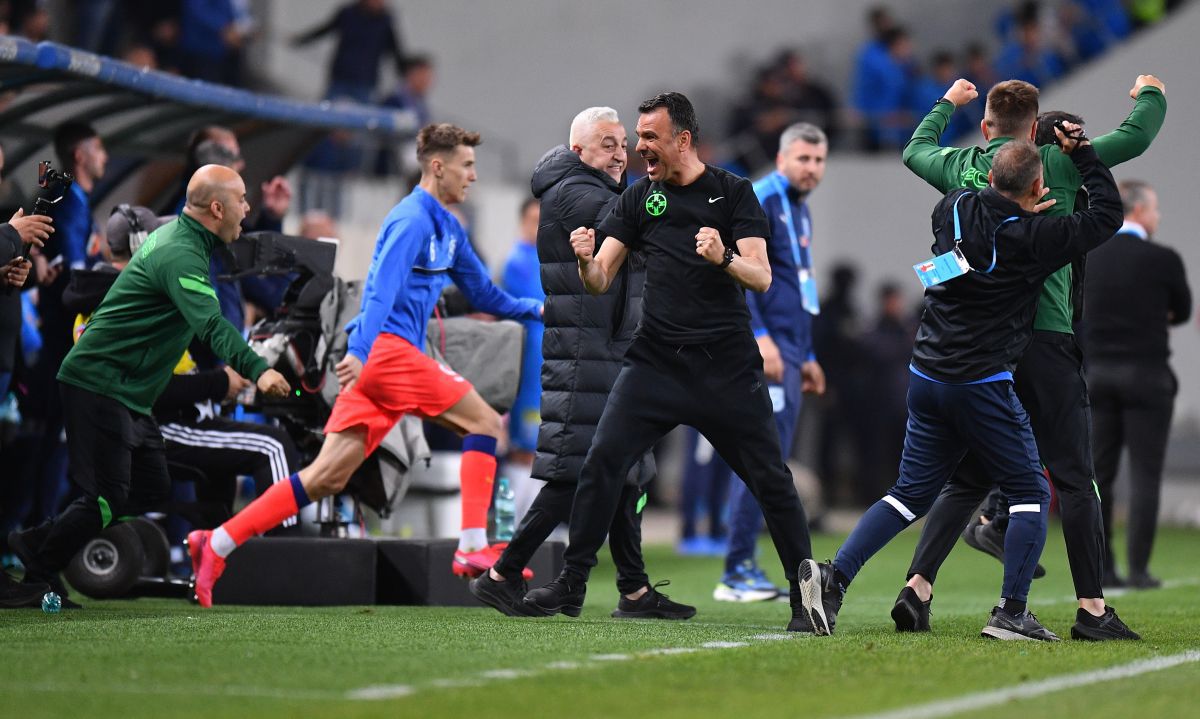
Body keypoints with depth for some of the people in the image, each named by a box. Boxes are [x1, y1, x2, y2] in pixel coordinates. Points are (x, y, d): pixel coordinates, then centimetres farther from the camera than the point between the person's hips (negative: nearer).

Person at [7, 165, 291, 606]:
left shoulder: (176, 236, 12)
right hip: (99, 384, -11)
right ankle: (39, 571, 7)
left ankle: (36, 545, 17)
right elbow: (211, 325, -37)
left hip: (129, 394, 11)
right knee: (107, 500, -10)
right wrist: (256, 370, -49)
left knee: (152, 490, 10)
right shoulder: (181, 255, -21)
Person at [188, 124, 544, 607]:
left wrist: (536, 309, 21)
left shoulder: (447, 228, 22)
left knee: (328, 477, 2)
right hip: (388, 349, -9)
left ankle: (217, 544, -2)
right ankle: (473, 549, -8)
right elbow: (383, 290, -21)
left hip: (376, 358, 9)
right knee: (485, 422, -5)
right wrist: (361, 351, -30)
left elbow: (484, 295, 30)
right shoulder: (412, 220, -9)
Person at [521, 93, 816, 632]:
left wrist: (724, 257, -25)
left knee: (771, 480, -3)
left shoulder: (734, 192, 2)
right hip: (655, 361, 2)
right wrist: (585, 260, -16)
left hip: (727, 366, -2)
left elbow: (761, 278, -5)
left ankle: (807, 597, 7)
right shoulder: (639, 198, 10)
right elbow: (600, 281, 6)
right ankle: (571, 583, -1)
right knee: (601, 462, -11)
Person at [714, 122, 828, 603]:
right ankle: (736, 572, -10)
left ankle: (744, 569, 14)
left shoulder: (800, 209, 22)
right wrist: (759, 337, -26)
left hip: (787, 351, 10)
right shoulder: (761, 199, -8)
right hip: (766, 347, -10)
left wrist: (806, 356, 29)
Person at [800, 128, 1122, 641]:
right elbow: (1107, 215, 2)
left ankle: (834, 575, -2)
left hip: (927, 378, 6)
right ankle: (1011, 613, -2)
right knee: (1031, 493, 7)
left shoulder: (953, 209, 3)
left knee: (912, 492, 13)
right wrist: (1081, 154, 11)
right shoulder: (1034, 238, -10)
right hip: (983, 384, -6)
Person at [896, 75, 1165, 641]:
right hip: (1045, 340, -4)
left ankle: (918, 585, 0)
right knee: (1074, 480, -1)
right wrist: (1150, 94, 21)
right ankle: (1092, 608, -4)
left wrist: (947, 103, 47)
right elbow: (1136, 137, 0)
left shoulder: (961, 167, 8)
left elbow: (916, 150, 31)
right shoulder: (1053, 164, -3)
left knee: (966, 480, 12)